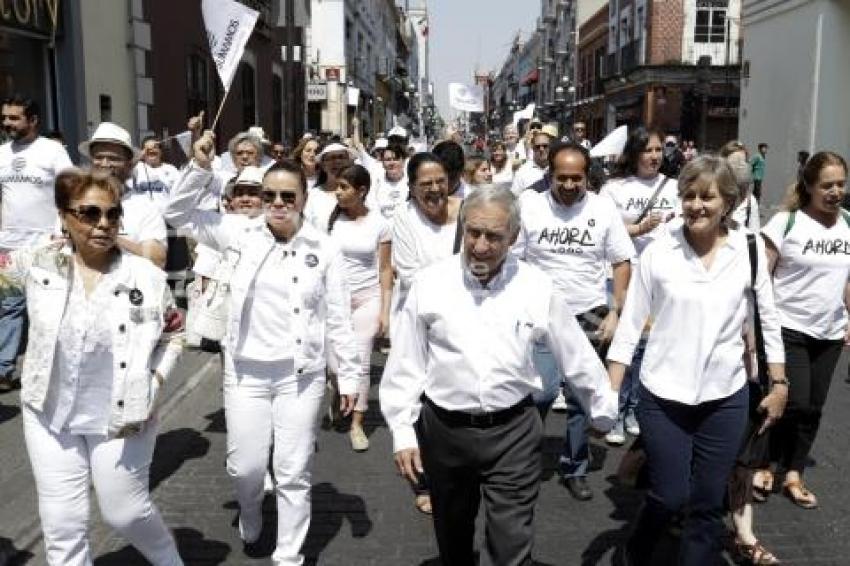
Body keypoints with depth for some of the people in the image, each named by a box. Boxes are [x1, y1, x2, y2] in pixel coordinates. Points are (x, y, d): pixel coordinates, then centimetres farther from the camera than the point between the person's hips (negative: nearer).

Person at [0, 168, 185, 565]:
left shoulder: (148, 277, -11)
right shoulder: (38, 264, -8)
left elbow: (174, 335, 1)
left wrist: (155, 382, -9)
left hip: (121, 417, -2)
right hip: (50, 417, 2)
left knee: (126, 513, 12)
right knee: (62, 524, 11)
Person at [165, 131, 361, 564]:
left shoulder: (324, 249, -3)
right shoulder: (240, 233, -1)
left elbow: (338, 319, 0)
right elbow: (179, 213, 1)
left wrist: (349, 375, 1)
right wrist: (200, 166, -12)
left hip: (301, 374, -1)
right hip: (245, 372, 1)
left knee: (293, 472, 7)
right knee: (245, 467, 10)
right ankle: (250, 527, 43)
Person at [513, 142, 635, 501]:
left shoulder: (603, 208, -3)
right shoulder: (529, 206, -7)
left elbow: (622, 263, 2)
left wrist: (615, 313, -5)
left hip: (590, 316, 2)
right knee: (543, 391, -10)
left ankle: (574, 467, 27)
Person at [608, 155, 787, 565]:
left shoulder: (749, 251, -2)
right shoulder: (657, 253, -7)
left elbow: (769, 322, 7)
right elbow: (630, 324, -3)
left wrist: (779, 384, 9)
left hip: (726, 399, 2)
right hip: (662, 397, -1)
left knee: (707, 504, 10)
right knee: (669, 497, 5)